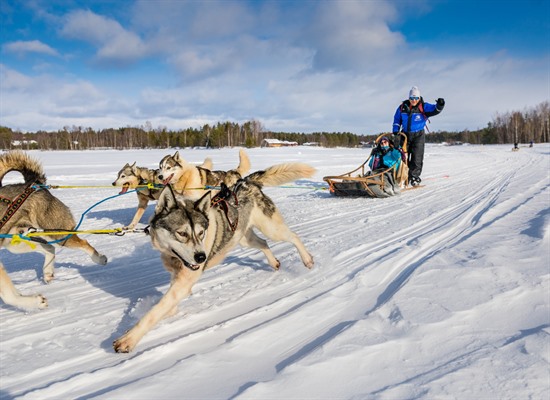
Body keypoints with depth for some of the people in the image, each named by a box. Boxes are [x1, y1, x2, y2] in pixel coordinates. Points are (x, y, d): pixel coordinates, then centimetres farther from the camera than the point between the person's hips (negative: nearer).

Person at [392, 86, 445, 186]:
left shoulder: (424, 107, -9)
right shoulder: (402, 107, -1)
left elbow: (434, 110, -24)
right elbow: (397, 120, 7)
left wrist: (439, 105, -46)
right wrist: (395, 133, 0)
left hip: (418, 135, -3)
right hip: (405, 134, 3)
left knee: (417, 158, -5)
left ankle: (414, 177, 5)